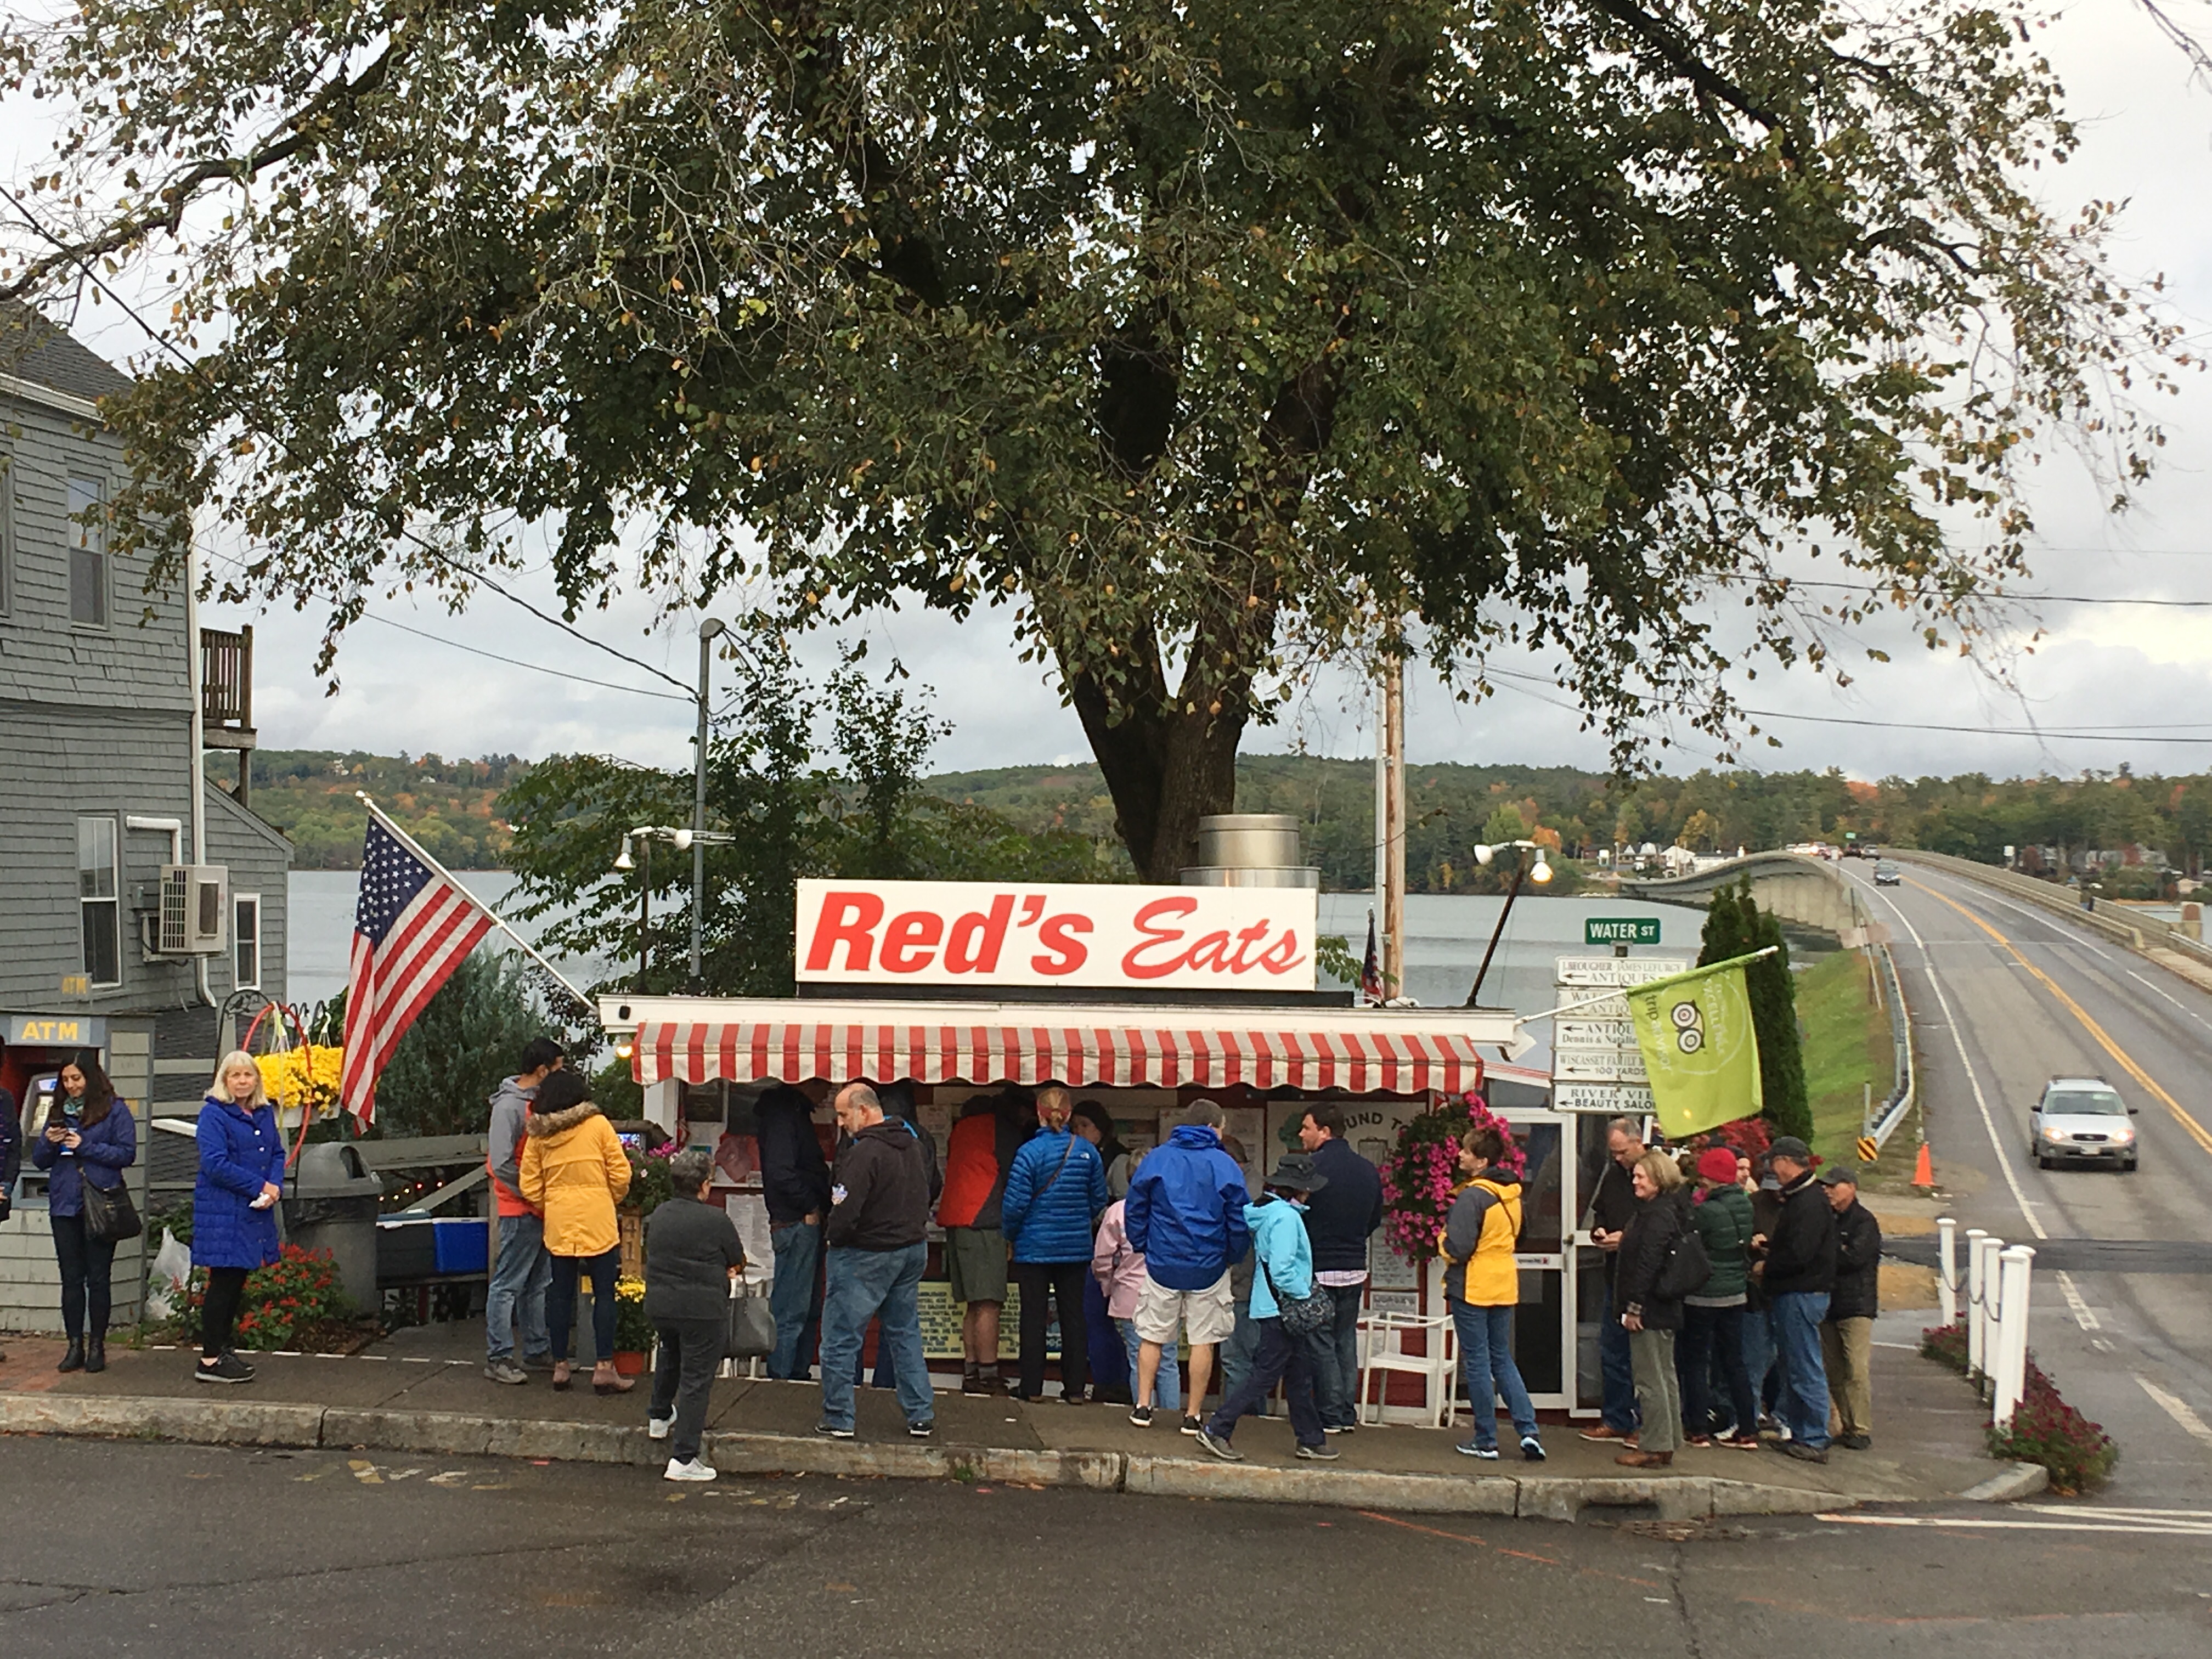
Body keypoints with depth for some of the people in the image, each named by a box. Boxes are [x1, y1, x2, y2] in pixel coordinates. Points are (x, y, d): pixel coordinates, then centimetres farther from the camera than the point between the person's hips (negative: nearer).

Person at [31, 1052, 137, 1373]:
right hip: (64, 1204, 4)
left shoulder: (115, 1111, -2)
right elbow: (40, 1160, 14)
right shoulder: (58, 1111, 12)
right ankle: (75, 1345, 11)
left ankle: (97, 1346, 9)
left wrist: (85, 1146, -15)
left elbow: (127, 1154, -9)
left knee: (98, 1278, 2)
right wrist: (49, 1142, -8)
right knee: (71, 1278, 6)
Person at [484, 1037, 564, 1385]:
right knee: (508, 1285, -4)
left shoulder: (540, 1101, 11)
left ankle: (537, 1351, 23)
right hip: (520, 1211, -9)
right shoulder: (509, 1106, -17)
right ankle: (498, 1357, 1)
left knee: (538, 1284, 15)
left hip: (541, 1211, 9)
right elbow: (502, 1165, -22)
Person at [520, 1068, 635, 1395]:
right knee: (604, 1294, 2)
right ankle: (604, 1368, -1)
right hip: (598, 1221, -3)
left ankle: (560, 1366, 15)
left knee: (561, 1293, 11)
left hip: (558, 1224, 3)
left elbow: (530, 1186, 4)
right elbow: (621, 1173, -5)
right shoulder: (598, 1125, -4)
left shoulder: (537, 1134, 3)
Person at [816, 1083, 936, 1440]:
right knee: (905, 1334, 17)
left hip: (866, 1255, -8)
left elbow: (846, 1210, -25)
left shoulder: (865, 1152, -22)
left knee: (839, 1339, 2)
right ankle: (921, 1415, 19)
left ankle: (838, 1419, 5)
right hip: (913, 1249, 8)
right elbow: (925, 1194, 17)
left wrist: (833, 1238, -7)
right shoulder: (913, 1145, 6)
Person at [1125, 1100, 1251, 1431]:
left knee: (1151, 1336, 12)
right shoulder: (1225, 1166, -5)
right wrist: (1232, 1256, 11)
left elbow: (1134, 1211, 3)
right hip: (1208, 1268, -1)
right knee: (1203, 1341, 6)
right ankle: (1193, 1415, 7)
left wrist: (1143, 1247, 13)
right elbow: (1240, 1221, -3)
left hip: (1162, 1264, 1)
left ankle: (1143, 1406, 10)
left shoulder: (1157, 1159, 1)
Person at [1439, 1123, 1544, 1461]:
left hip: (1472, 1289, -7)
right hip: (1505, 1287, 7)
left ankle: (1486, 1441, 6)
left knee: (1477, 1363, 1)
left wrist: (1442, 1241, -2)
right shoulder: (1512, 1192, 7)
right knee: (1503, 1360, 15)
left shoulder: (1472, 1196, -19)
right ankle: (1529, 1431, 5)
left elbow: (1458, 1248, -22)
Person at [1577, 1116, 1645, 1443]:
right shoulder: (1613, 1174, 11)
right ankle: (1615, 1420, 22)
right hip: (1616, 1277, 7)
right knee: (1611, 1351, 12)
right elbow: (1598, 1211, 25)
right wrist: (1599, 1232, 4)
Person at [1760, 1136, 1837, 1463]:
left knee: (1805, 1370, -6)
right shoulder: (1801, 1197, 15)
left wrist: (1767, 1268, -11)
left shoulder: (1809, 1202, -18)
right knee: (1792, 1366, 15)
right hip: (1792, 1293, 11)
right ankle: (1798, 1432, 22)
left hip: (1801, 1296, -11)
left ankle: (1815, 1441, -2)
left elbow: (1798, 1255, -24)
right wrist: (1769, 1245, 10)